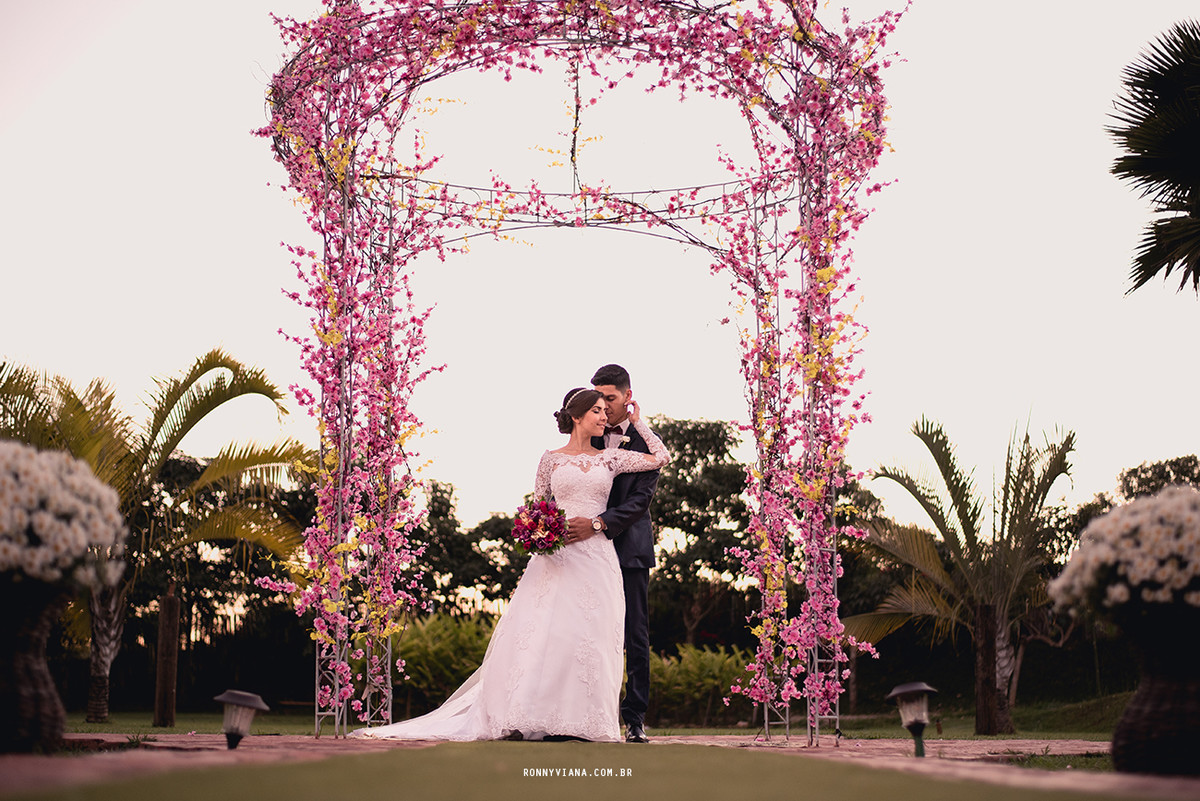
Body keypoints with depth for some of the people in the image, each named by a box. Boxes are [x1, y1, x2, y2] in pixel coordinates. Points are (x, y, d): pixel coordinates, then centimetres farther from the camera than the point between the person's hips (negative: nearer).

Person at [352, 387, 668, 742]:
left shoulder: (611, 459, 11)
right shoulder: (551, 460, 8)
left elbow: (660, 457, 8)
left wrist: (637, 422, 14)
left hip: (596, 557, 1)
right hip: (556, 557, -1)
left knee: (588, 634, -4)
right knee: (541, 631, -8)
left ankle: (578, 721, 1)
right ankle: (524, 718, -5)